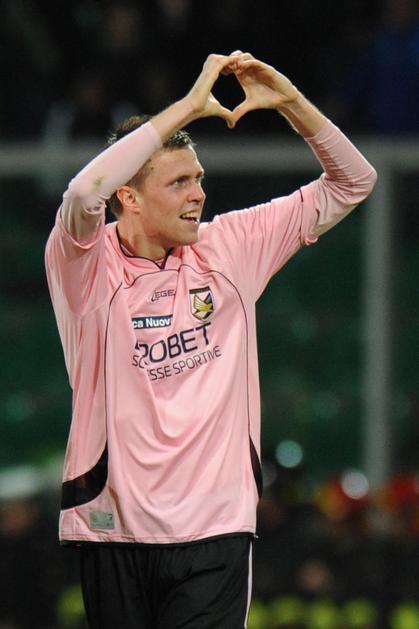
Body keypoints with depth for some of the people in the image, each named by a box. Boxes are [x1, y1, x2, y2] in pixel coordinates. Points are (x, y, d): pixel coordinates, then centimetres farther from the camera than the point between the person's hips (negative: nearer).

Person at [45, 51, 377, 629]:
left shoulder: (228, 246, 8)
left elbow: (350, 184, 14)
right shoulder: (88, 264, -4)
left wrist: (290, 101, -2)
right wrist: (189, 106, -21)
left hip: (214, 530, 2)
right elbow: (85, 193, -27)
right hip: (115, 529, -1)